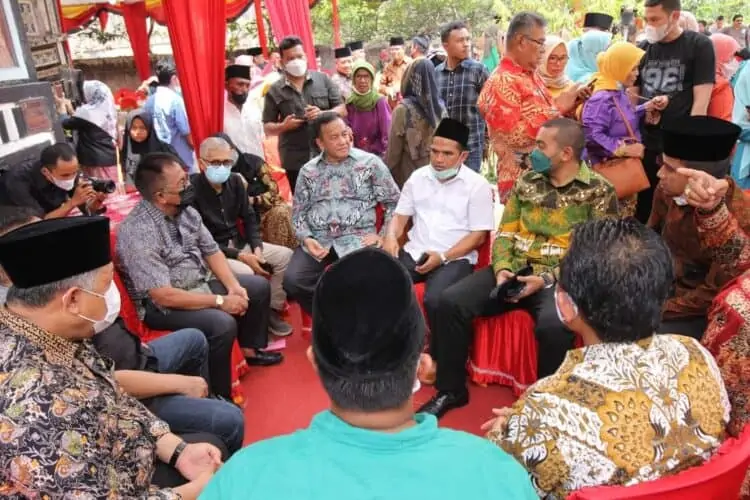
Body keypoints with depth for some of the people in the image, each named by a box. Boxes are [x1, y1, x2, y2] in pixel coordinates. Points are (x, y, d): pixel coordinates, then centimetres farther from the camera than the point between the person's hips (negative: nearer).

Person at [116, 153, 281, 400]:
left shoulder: (186, 211, -4)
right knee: (222, 324, -31)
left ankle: (252, 349, 28)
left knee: (259, 287, 10)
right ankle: (217, 397, -10)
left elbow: (211, 250, 6)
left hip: (201, 282, 9)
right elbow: (164, 296, -30)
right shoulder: (137, 232, -28)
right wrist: (220, 301, -24)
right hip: (161, 305, -9)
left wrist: (233, 286, -10)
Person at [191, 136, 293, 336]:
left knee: (285, 255, -4)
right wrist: (240, 256, -22)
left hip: (239, 243, 7)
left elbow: (249, 218, 11)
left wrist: (257, 247, -7)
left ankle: (272, 310, 3)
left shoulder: (235, 181, 2)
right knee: (245, 272, -33)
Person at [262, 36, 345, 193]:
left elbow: (342, 109, 3)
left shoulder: (323, 79, 3)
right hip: (294, 160, 0)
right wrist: (283, 126, -17)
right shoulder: (274, 91, 2)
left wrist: (323, 114, -17)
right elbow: (267, 127, 4)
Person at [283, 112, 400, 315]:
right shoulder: (308, 171, 11)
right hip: (317, 240, 3)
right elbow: (298, 211, 13)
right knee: (292, 280, -21)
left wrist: (383, 236, -3)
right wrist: (306, 238, -6)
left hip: (357, 240, -2)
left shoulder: (370, 163, 3)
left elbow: (394, 203, 7)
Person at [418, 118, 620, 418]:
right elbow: (505, 233, 12)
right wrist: (502, 268, -8)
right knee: (451, 301, -16)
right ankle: (451, 389, 2)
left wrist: (548, 279, -19)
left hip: (561, 278, -4)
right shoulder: (527, 181, 12)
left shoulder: (599, 191, -2)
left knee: (553, 325, -37)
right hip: (515, 270, 4)